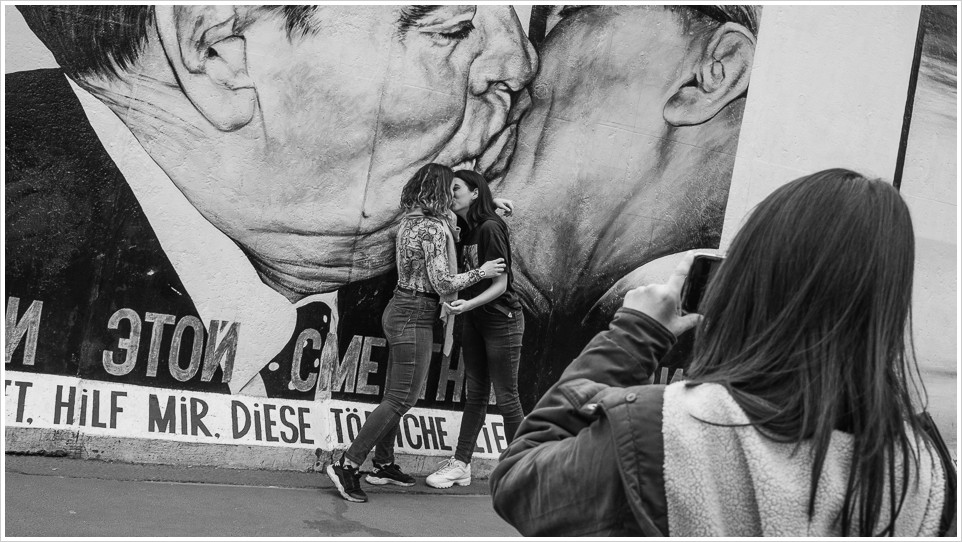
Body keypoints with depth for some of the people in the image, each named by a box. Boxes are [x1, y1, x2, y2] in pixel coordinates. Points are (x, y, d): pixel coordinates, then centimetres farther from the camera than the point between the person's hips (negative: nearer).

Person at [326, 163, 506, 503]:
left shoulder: (411, 220, 11)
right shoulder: (433, 228, -18)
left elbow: (451, 217, 32)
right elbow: (443, 283, -20)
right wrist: (481, 272, -8)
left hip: (399, 309, 10)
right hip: (415, 317, -10)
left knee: (395, 395, 16)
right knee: (402, 398, -5)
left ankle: (383, 465, 25)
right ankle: (347, 466, -9)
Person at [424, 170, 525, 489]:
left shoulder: (490, 228, -18)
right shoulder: (466, 229, 7)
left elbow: (500, 284, -20)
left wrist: (469, 304, -31)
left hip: (502, 320, -8)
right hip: (473, 319, 8)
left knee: (506, 397, 0)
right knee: (474, 394, 11)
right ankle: (461, 464, 16)